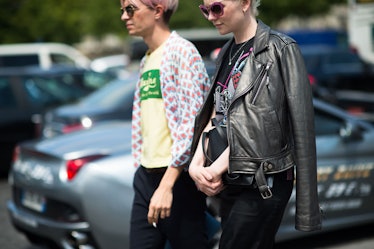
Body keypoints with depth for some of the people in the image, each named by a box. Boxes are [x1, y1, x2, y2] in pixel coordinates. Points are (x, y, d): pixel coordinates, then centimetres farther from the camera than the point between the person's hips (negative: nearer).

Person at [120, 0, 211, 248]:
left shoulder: (182, 51, -8)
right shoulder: (146, 60, 16)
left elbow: (192, 122, -17)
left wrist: (167, 184, -21)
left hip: (176, 176, -7)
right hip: (146, 177, 7)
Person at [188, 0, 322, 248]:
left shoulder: (280, 49, -9)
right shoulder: (227, 53, 13)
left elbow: (257, 124, -15)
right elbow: (215, 115, 7)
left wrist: (216, 168, -14)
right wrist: (196, 164, -7)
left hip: (263, 181, -7)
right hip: (230, 181, 7)